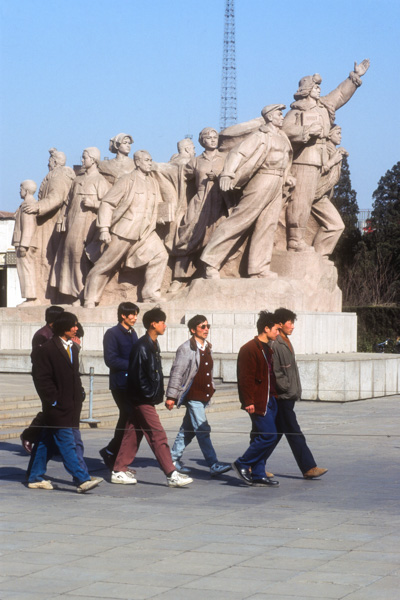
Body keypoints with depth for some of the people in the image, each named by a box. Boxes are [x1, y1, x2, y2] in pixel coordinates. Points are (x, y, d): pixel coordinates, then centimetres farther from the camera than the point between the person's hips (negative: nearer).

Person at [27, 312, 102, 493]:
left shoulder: (72, 347, 14)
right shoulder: (47, 349, -11)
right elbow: (42, 379, -11)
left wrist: (79, 396, 13)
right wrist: (53, 400, -14)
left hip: (71, 406, 8)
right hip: (57, 408, -8)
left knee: (47, 442, 13)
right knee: (66, 443, -10)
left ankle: (35, 478, 18)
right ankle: (82, 479, -16)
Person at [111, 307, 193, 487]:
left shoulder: (153, 344, 14)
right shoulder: (142, 346, -17)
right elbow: (136, 374, -20)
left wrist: (157, 394, 14)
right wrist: (149, 394, -18)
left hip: (146, 400, 10)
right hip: (143, 400, -10)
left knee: (133, 434, 12)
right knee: (158, 436, -9)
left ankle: (119, 472, 17)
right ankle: (171, 475, -9)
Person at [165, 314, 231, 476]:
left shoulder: (207, 347, 13)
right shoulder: (186, 348, -11)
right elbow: (176, 373, -10)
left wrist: (211, 388, 21)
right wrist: (171, 396, -11)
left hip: (204, 395, 8)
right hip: (192, 396, -8)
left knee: (188, 430, 14)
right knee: (203, 430, -10)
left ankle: (173, 459, 23)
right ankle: (214, 465, -13)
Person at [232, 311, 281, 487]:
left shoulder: (267, 349, 17)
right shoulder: (249, 349, -13)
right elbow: (245, 378, -17)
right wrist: (248, 402, -21)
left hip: (269, 400, 9)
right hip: (258, 403, -9)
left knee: (261, 437, 8)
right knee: (269, 435, -13)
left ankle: (258, 475, 12)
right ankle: (242, 464, -1)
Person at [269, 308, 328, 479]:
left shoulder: (286, 342, 17)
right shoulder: (274, 344, -16)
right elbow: (275, 373, -19)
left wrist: (295, 391, 17)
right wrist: (288, 389, -16)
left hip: (288, 396, 10)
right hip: (281, 397, -10)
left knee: (277, 432, 13)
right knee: (294, 433, -7)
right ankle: (308, 468, -6)